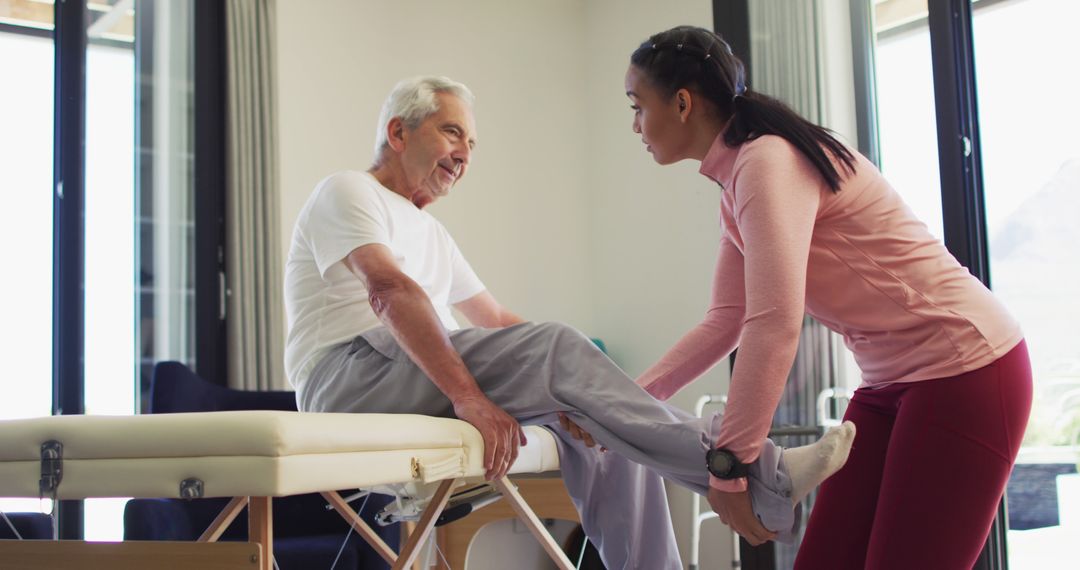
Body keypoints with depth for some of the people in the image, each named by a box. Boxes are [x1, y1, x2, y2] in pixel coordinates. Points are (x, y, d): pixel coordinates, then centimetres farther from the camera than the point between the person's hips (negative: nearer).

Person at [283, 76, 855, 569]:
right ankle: (763, 477, -27)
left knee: (604, 435, -7)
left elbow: (495, 319, 27)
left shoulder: (429, 233, 28)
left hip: (421, 393, 9)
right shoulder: (348, 192, 0)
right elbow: (391, 291, -18)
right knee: (554, 349, -26)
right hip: (348, 379, -9)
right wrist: (467, 395, -30)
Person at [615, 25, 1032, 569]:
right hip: (891, 380, 9)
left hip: (966, 372, -9)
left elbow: (774, 324, -28)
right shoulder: (734, 186, 10)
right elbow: (725, 322, 11)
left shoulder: (769, 160, -19)